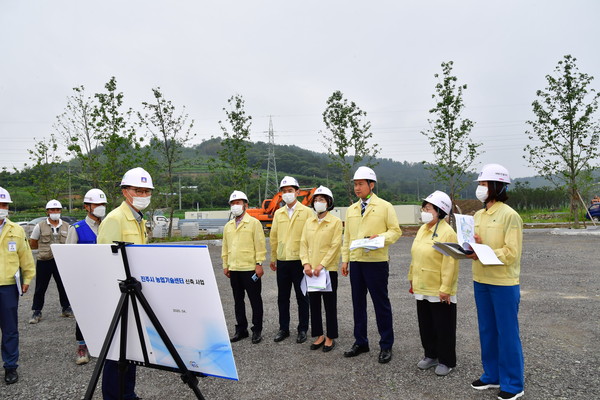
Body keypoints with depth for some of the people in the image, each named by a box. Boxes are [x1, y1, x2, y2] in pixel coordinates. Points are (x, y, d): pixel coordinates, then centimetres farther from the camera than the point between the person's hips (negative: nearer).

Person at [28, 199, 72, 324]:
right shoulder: (40, 226, 1)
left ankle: (66, 308, 22)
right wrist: (45, 247, 5)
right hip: (44, 261, -2)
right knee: (40, 288, 4)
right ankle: (36, 312, 15)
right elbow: (32, 243, 8)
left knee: (64, 286, 8)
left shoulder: (66, 226, 7)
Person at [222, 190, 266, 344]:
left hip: (250, 268, -6)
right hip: (234, 269, 6)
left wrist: (259, 264, -12)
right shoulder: (228, 226, 13)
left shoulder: (254, 223, -4)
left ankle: (257, 330, 15)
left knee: (255, 300, 4)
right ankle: (241, 329, 25)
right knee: (238, 300, 13)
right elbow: (225, 247, 16)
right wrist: (225, 265, 12)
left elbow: (260, 245, -8)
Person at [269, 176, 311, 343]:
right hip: (282, 261, 4)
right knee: (282, 297, 12)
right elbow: (273, 237, 13)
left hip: (300, 260, -4)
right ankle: (283, 328, 25)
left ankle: (303, 329, 19)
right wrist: (273, 258, 13)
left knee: (302, 297, 6)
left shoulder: (306, 212, -3)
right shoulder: (278, 213, 10)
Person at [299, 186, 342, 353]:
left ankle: (330, 337, 18)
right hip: (311, 270, 5)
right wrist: (306, 263, -7)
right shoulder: (309, 222, 10)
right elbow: (303, 243, 6)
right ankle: (319, 335, 25)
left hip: (328, 269, -5)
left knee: (330, 305, 5)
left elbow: (335, 246, -11)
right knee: (314, 304, 12)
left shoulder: (335, 222, -5)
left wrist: (322, 265, -16)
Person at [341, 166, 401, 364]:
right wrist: (345, 259, 10)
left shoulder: (385, 206, -2)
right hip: (356, 262, 5)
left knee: (381, 304, 3)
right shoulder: (351, 210, 13)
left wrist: (380, 238, -21)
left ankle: (386, 345, 17)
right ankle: (360, 342, 26)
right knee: (358, 303, 12)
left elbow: (396, 231, -3)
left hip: (376, 261, -5)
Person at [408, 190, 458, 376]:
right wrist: (412, 280, 16)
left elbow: (450, 264, -21)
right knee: (426, 324, 18)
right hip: (422, 288, 8)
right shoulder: (422, 230, 8)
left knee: (443, 327, 7)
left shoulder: (447, 232, -17)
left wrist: (445, 288, -22)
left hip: (439, 291, -8)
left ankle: (446, 361, 24)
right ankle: (431, 355, 35)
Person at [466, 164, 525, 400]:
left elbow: (511, 253, -17)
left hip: (504, 283, -7)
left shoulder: (509, 215, -13)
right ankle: (492, 375, 30)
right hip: (481, 281, 7)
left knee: (507, 333, 4)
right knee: (487, 331, 16)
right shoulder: (478, 215, 9)